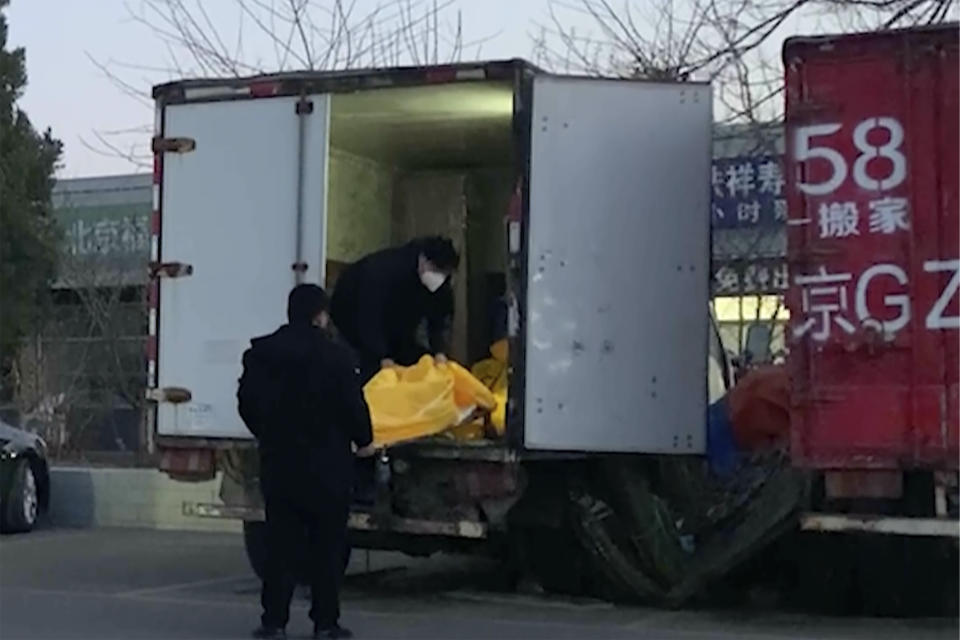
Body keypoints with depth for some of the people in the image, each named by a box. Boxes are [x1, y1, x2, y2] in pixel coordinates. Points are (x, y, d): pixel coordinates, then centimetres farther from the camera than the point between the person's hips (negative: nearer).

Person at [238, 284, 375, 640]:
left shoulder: (260, 354, 2)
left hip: (278, 462, 4)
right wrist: (363, 440, 8)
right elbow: (352, 406, -11)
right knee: (327, 545, 6)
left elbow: (247, 403, 9)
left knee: (280, 543, 9)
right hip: (327, 464, -4)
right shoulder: (336, 357, -13)